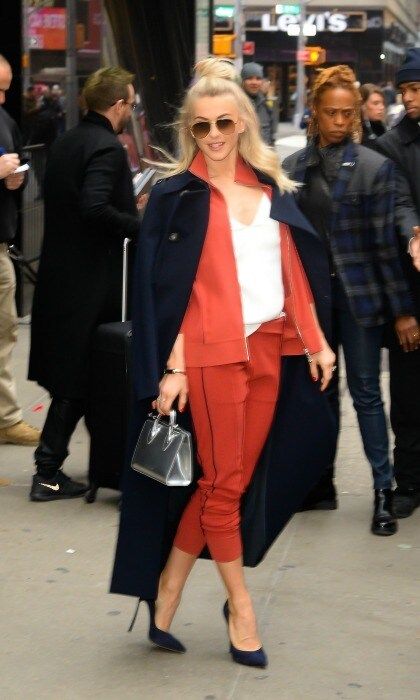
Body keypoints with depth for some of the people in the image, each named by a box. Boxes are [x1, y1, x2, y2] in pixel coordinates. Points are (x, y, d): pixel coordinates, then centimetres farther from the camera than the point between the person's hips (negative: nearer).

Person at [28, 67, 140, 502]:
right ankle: (48, 472, 3)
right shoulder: (108, 148, -16)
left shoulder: (65, 143, 10)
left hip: (58, 272, 9)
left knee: (68, 373, 17)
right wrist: (139, 225, -16)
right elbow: (95, 207, -29)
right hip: (92, 281, -9)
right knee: (77, 378, -1)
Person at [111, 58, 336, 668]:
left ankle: (168, 591, 19)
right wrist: (172, 369, -12)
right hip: (213, 350, -5)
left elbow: (292, 269, 15)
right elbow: (165, 288, -6)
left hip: (266, 348, 5)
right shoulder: (177, 195, -3)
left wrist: (315, 341, 10)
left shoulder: (269, 187, 12)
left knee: (228, 480, 7)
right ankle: (241, 608, 15)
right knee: (223, 483, 2)